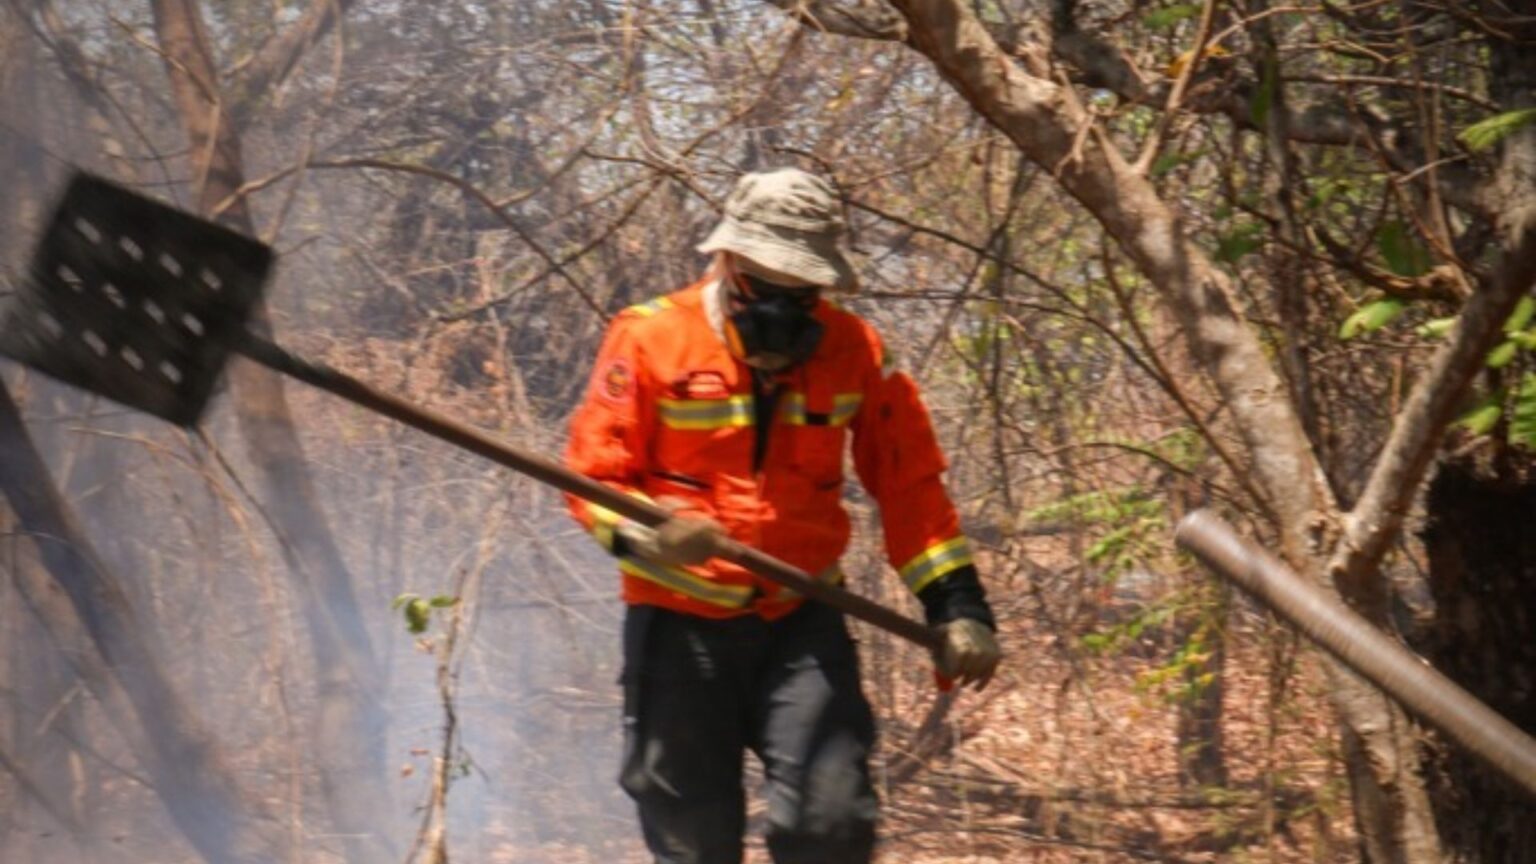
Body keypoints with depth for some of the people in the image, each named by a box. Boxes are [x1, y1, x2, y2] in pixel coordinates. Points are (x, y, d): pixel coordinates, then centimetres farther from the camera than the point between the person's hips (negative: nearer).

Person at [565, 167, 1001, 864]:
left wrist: (956, 604, -2)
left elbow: (909, 483, 6)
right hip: (680, 624, -1)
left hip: (801, 623, 1)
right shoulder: (651, 339, -7)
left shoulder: (853, 350, 0)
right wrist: (645, 536, -27)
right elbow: (593, 476, -6)